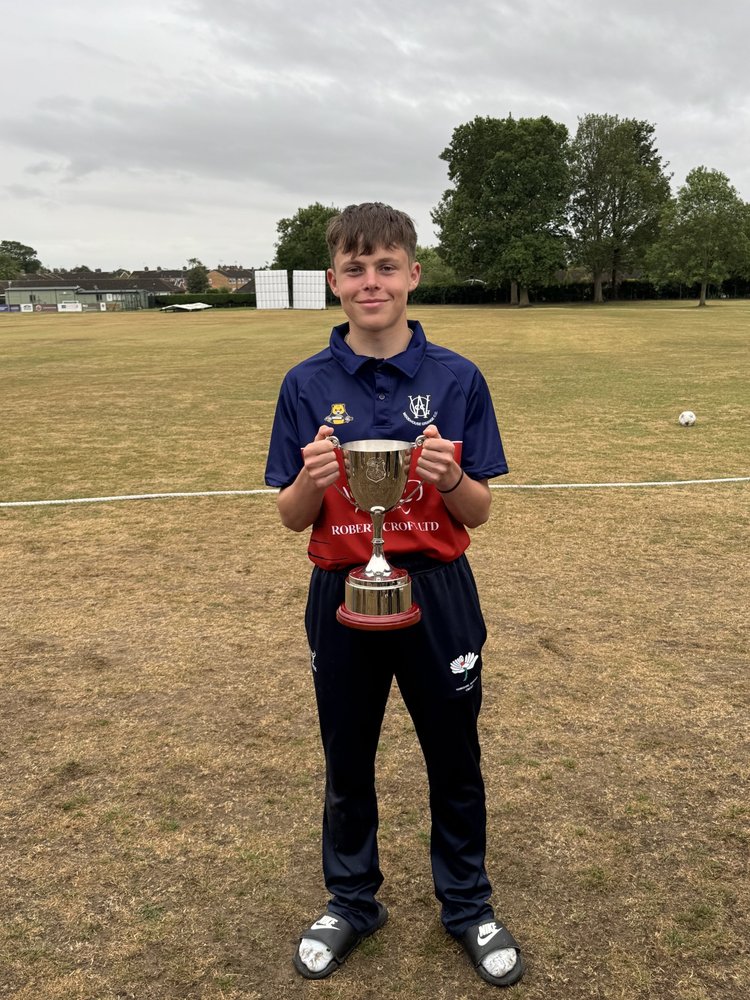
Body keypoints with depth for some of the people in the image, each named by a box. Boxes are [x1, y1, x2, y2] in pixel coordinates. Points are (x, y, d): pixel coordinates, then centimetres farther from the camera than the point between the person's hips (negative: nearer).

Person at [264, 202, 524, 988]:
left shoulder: (457, 379, -5)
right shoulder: (307, 385, -3)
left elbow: (478, 512, -3)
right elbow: (292, 518, -1)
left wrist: (450, 477, -24)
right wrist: (313, 478, -23)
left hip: (437, 595, 0)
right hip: (341, 596, 1)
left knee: (455, 763, 15)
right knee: (347, 766, 17)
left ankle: (467, 907, 39)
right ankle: (352, 902, 42)